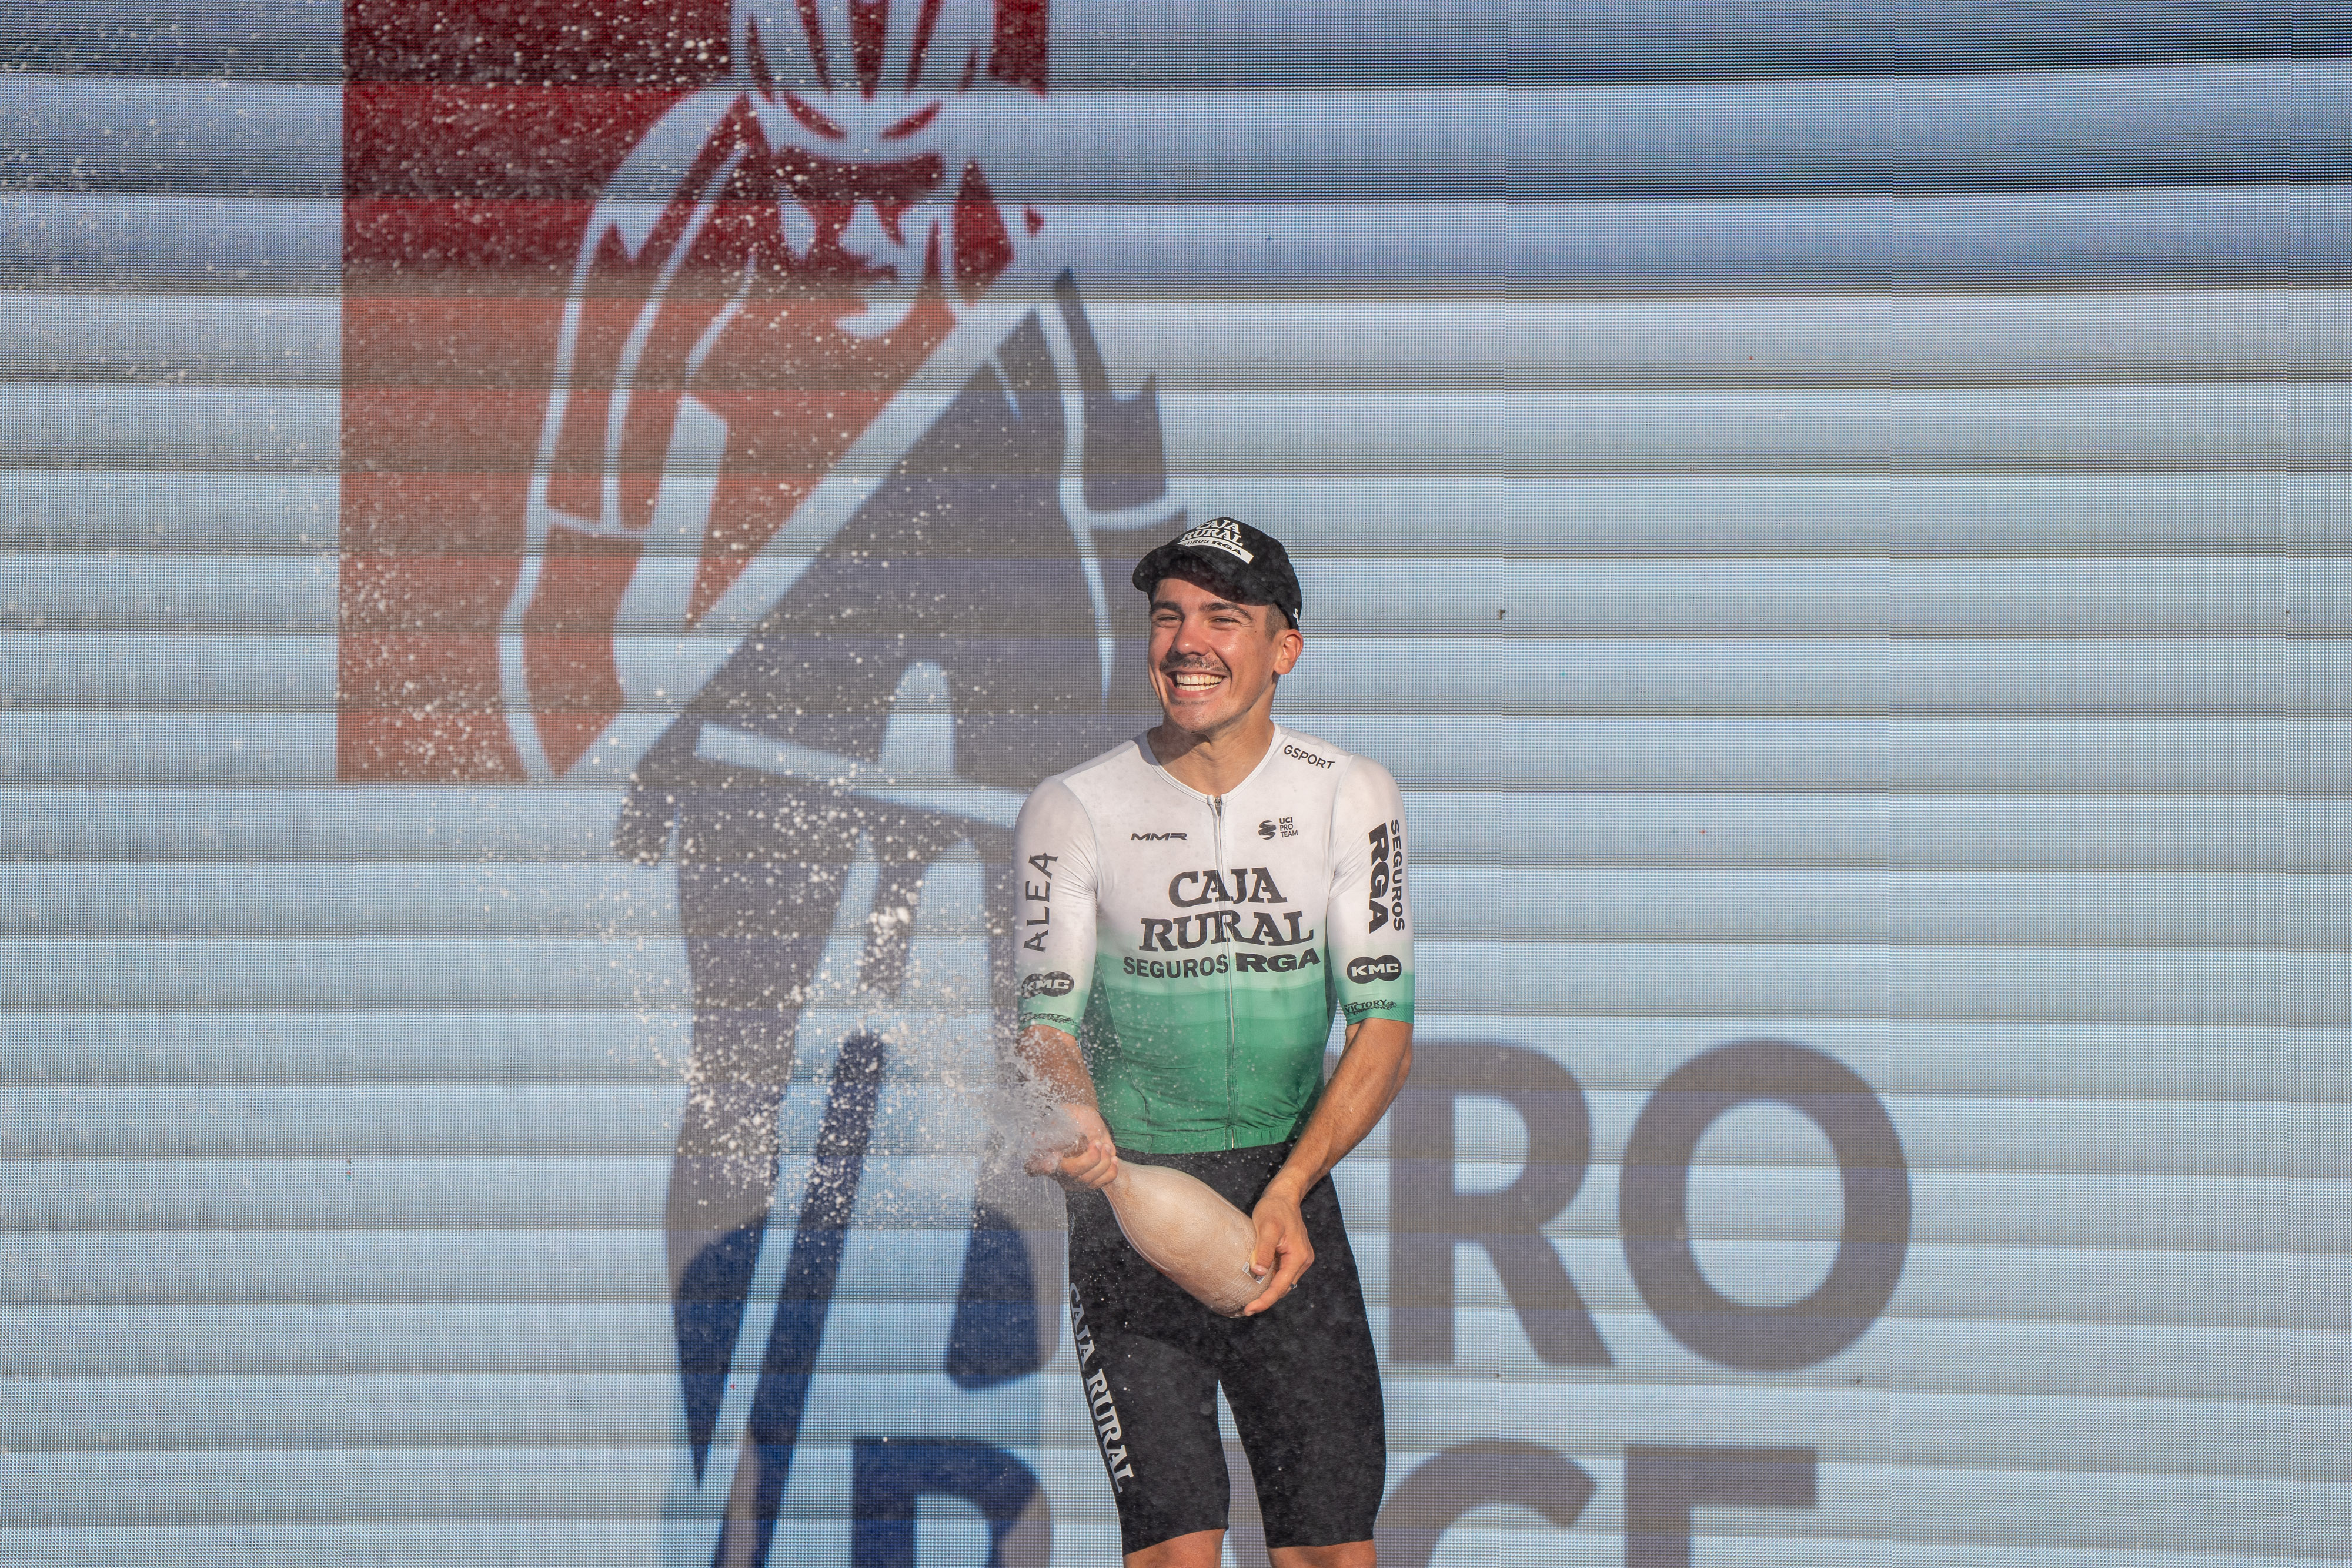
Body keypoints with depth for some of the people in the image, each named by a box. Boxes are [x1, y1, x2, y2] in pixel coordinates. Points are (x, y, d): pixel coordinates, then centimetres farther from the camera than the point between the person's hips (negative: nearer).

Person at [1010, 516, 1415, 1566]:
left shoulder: (1351, 798, 1)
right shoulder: (1072, 810, -3)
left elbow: (1385, 1026, -2)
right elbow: (1048, 1018, -6)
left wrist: (1289, 1189, -16)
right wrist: (1072, 1123, -30)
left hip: (1287, 1199, 2)